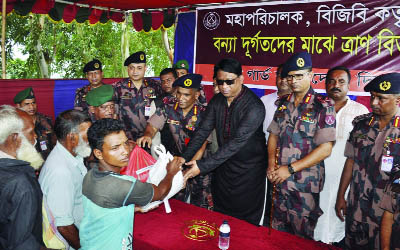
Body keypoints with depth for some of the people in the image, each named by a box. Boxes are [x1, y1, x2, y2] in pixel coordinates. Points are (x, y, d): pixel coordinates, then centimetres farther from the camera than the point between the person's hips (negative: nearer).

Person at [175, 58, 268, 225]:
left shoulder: (255, 107, -24)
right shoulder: (216, 101, -1)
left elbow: (237, 142, -30)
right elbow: (203, 131, -3)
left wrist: (203, 166, -32)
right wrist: (185, 157, -17)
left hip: (249, 169, -6)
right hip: (224, 164, 6)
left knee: (246, 222, 8)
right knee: (219, 216, 19)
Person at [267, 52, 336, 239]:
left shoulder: (323, 107, -9)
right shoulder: (283, 103, 8)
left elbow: (325, 149, -14)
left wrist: (290, 169, -16)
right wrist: (271, 164, -4)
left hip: (305, 185, -4)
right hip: (279, 181, 5)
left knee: (302, 238, 8)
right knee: (277, 233, 15)